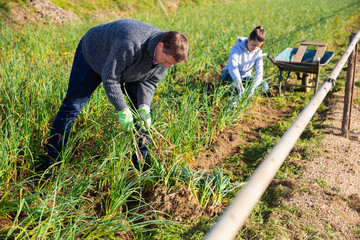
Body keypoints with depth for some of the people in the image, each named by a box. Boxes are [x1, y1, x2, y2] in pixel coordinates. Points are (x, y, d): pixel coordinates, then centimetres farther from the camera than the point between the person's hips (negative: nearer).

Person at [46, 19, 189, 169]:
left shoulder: (167, 52, -22)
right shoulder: (130, 43, -45)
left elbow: (150, 81, -13)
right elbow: (109, 78, -36)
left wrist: (143, 106, -28)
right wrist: (122, 110, -35)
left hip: (128, 66, 6)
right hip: (93, 54, -5)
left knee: (143, 107, -3)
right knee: (73, 106, -8)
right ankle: (53, 160, 5)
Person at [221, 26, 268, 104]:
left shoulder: (258, 52, -12)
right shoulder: (237, 48, -26)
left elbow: (259, 71, -20)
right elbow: (233, 67, -41)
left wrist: (253, 86, -37)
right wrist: (239, 84, -55)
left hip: (245, 77, 4)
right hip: (229, 75, -4)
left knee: (264, 86, -18)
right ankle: (233, 98, -16)